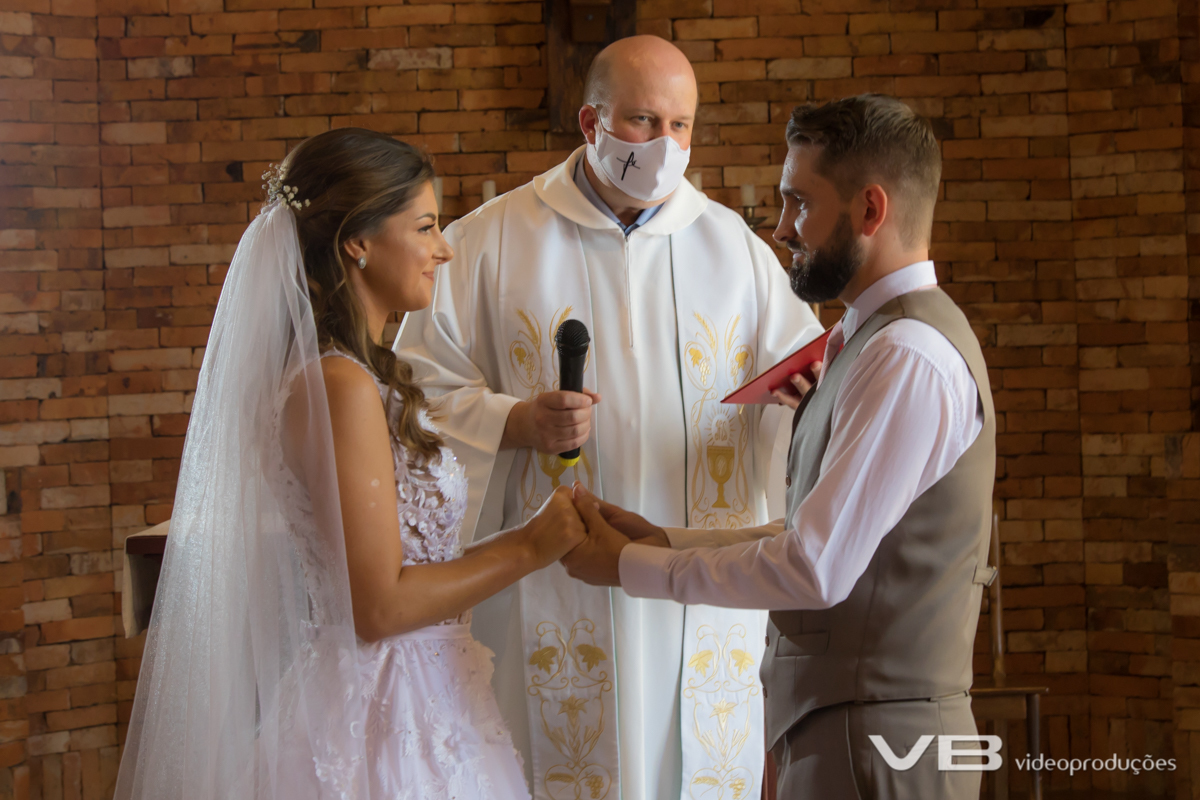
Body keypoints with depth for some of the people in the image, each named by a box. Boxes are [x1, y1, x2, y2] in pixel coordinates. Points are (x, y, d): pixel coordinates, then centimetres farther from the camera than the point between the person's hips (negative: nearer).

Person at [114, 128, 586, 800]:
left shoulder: (356, 375, 9)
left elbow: (402, 561, 9)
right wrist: (529, 549, -12)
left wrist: (539, 536, 9)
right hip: (383, 716, -9)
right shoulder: (341, 387, -19)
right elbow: (379, 606, -21)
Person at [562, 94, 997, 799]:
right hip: (847, 722, 9)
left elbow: (817, 569, -22)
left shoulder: (907, 357, -19)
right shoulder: (879, 338, 14)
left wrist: (630, 566, -12)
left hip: (874, 742, -9)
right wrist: (668, 543, 6)